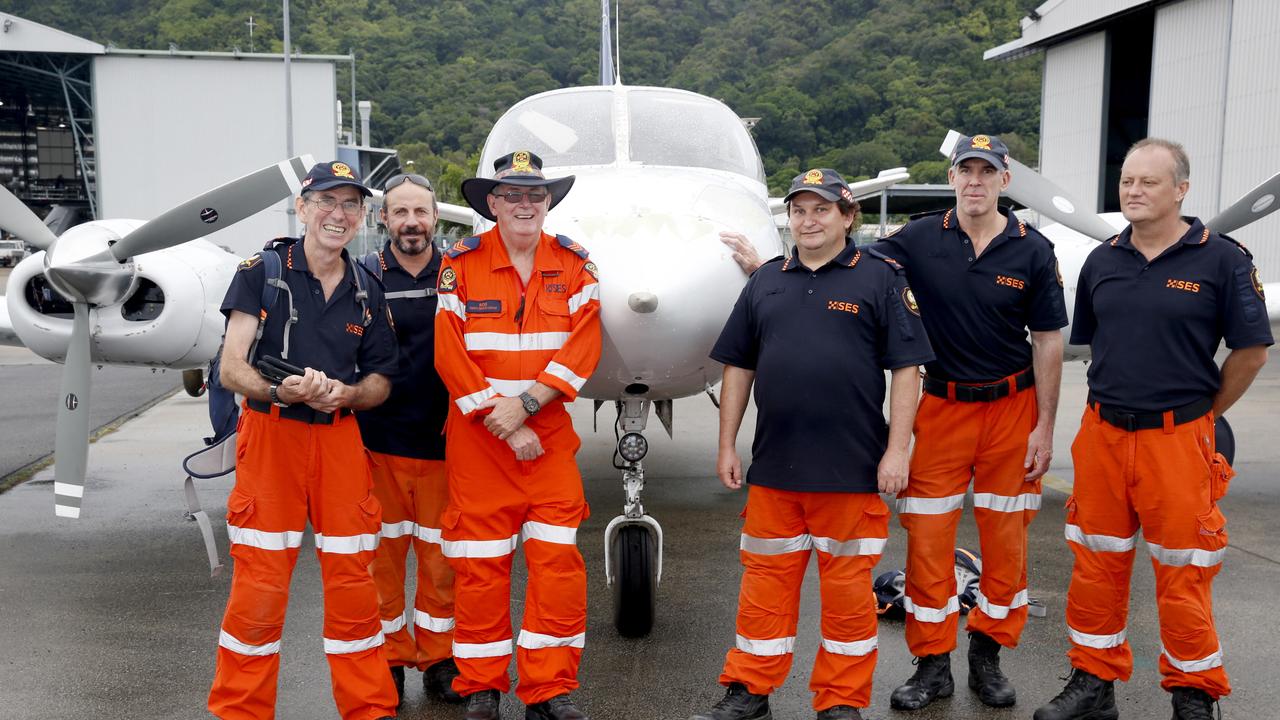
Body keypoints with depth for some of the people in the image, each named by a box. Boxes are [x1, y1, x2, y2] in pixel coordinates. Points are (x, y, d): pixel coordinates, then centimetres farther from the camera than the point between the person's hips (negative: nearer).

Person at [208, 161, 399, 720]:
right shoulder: (261, 271, -1)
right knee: (259, 584, 0)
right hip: (270, 433, -3)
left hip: (339, 438, 3)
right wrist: (281, 391, -27)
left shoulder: (366, 290, 11)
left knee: (352, 579, 5)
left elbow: (380, 381, 13)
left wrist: (343, 394, -9)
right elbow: (231, 369, -8)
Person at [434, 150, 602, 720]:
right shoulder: (460, 265, 0)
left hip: (550, 434, 2)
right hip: (476, 437, -1)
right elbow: (450, 356, -6)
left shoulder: (573, 265, 5)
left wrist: (525, 402, -15)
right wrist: (503, 424, -11)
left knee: (558, 561, -1)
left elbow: (583, 346, -4)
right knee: (480, 563, 4)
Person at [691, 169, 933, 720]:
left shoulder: (880, 279, 0)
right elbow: (738, 368, 13)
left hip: (852, 467, -3)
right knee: (765, 579, 10)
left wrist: (897, 449, -10)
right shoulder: (765, 282, 11)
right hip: (772, 465, 4)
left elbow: (906, 368, -4)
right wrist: (727, 445, 9)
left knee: (847, 587, 6)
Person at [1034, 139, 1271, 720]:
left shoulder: (1222, 259, -6)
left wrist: (1202, 414, 4)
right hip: (1103, 433, 4)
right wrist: (1114, 406, 13)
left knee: (1183, 574, 4)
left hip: (1177, 438, -4)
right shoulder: (1102, 261, 7)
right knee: (1096, 564, 11)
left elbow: (1251, 349, -2)